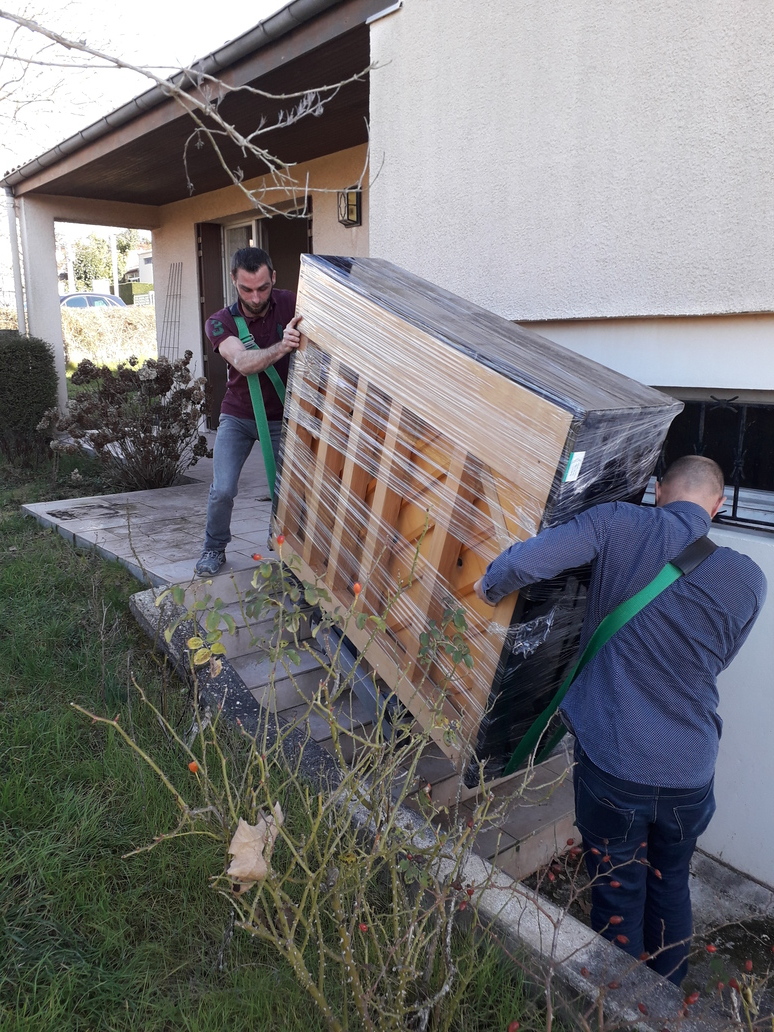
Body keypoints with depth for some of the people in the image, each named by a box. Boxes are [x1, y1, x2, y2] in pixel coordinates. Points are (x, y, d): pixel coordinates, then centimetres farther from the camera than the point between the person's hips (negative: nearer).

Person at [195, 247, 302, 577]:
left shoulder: (290, 304, -12)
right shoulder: (219, 323, -14)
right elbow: (243, 363, -33)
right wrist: (282, 347, -51)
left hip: (281, 417, 0)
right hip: (237, 416, 0)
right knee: (222, 490, -10)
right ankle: (214, 548, 16)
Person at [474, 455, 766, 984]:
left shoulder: (619, 524, -12)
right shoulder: (749, 579, -4)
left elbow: (524, 561, -23)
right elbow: (715, 663, 10)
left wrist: (490, 586, -3)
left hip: (612, 765, -3)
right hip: (691, 772, 3)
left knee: (619, 897, 18)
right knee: (671, 885, 28)